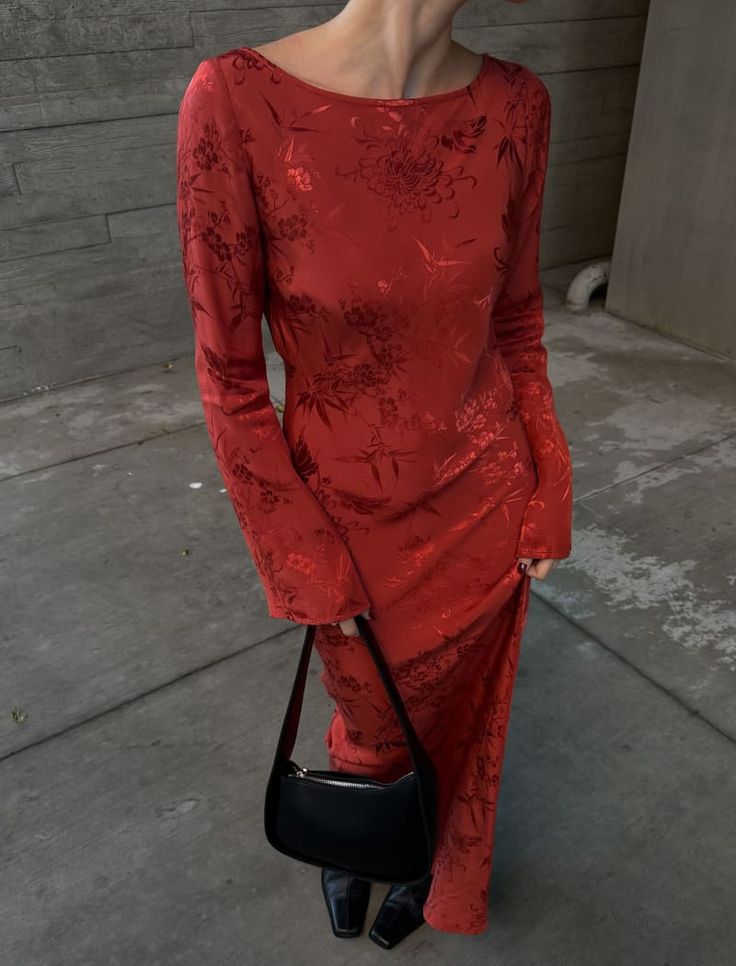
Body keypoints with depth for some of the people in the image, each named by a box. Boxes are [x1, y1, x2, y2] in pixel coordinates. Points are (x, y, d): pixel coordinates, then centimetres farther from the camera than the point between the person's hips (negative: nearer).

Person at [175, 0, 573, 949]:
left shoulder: (514, 103, -10)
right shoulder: (238, 101, -23)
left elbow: (517, 322, 3)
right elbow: (228, 375, -16)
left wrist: (545, 502, 3)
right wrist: (308, 566, -10)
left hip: (482, 500, 3)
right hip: (347, 513, -2)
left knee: (459, 716, 25)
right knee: (374, 730, 23)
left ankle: (430, 868, 60)